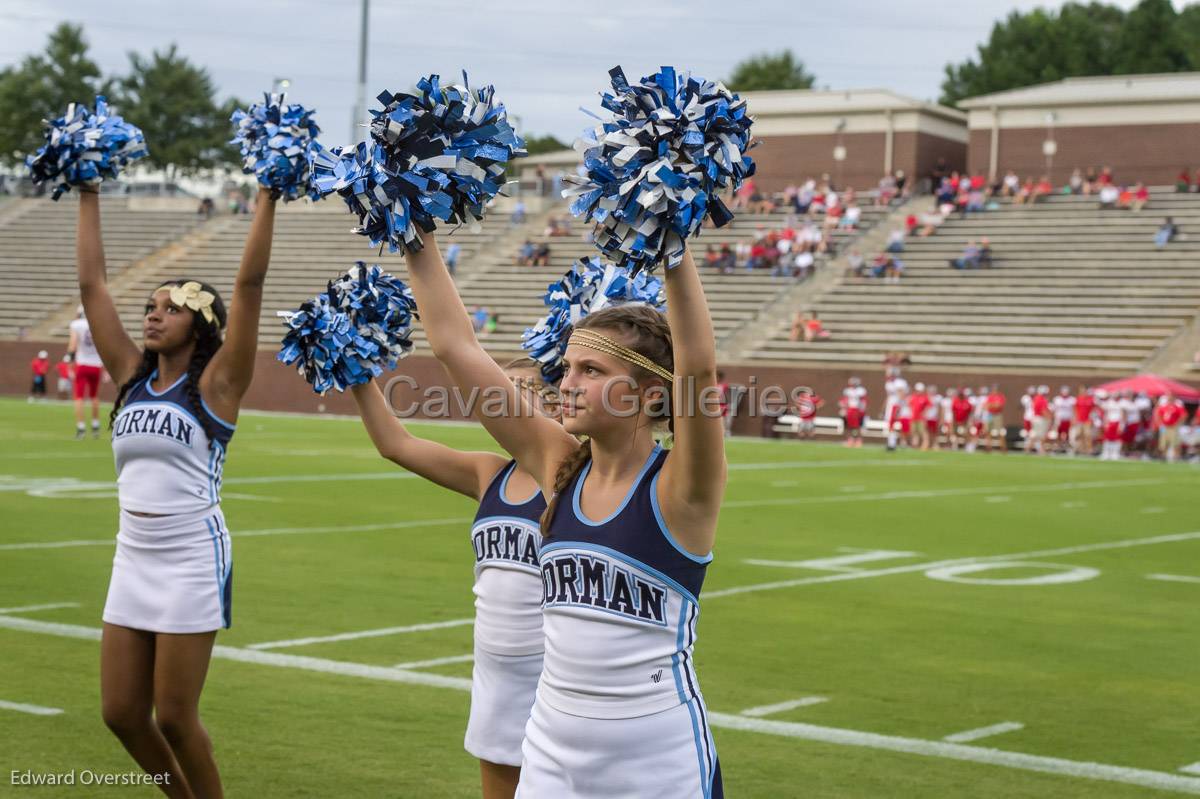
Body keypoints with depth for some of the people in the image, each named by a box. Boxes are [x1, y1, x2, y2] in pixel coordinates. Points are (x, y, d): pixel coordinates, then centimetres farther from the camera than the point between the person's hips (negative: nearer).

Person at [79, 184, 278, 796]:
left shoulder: (216, 383, -6)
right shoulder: (130, 376, 8)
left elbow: (250, 283, -13)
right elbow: (91, 284, 11)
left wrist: (266, 200, -14)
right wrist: (88, 199, 13)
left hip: (192, 560, -6)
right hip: (132, 559, 6)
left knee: (174, 719, -2)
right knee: (121, 714, 8)